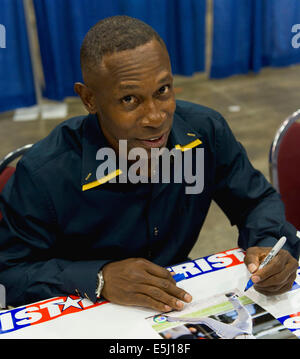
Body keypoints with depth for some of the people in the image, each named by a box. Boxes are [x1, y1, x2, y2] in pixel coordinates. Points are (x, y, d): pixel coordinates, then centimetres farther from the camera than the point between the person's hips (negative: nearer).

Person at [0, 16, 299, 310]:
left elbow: (257, 201, 3)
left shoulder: (206, 131, -11)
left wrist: (269, 244, -18)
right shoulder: (42, 174, -23)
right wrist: (100, 279, -27)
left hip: (180, 308, 2)